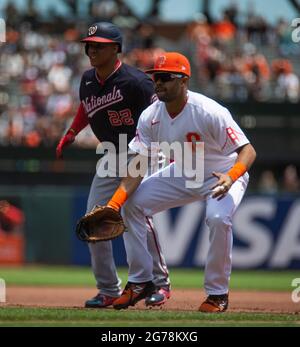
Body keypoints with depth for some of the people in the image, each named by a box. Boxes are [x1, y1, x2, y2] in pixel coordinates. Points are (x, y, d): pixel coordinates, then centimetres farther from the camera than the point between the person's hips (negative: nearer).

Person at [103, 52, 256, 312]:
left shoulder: (210, 113, -31)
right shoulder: (151, 116, -14)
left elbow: (247, 150, -33)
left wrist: (231, 177, -54)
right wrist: (115, 202, -26)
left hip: (222, 175, -6)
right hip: (182, 175, 6)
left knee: (218, 217, -34)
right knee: (132, 203, -4)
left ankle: (218, 293, -16)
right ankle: (140, 281, 8)